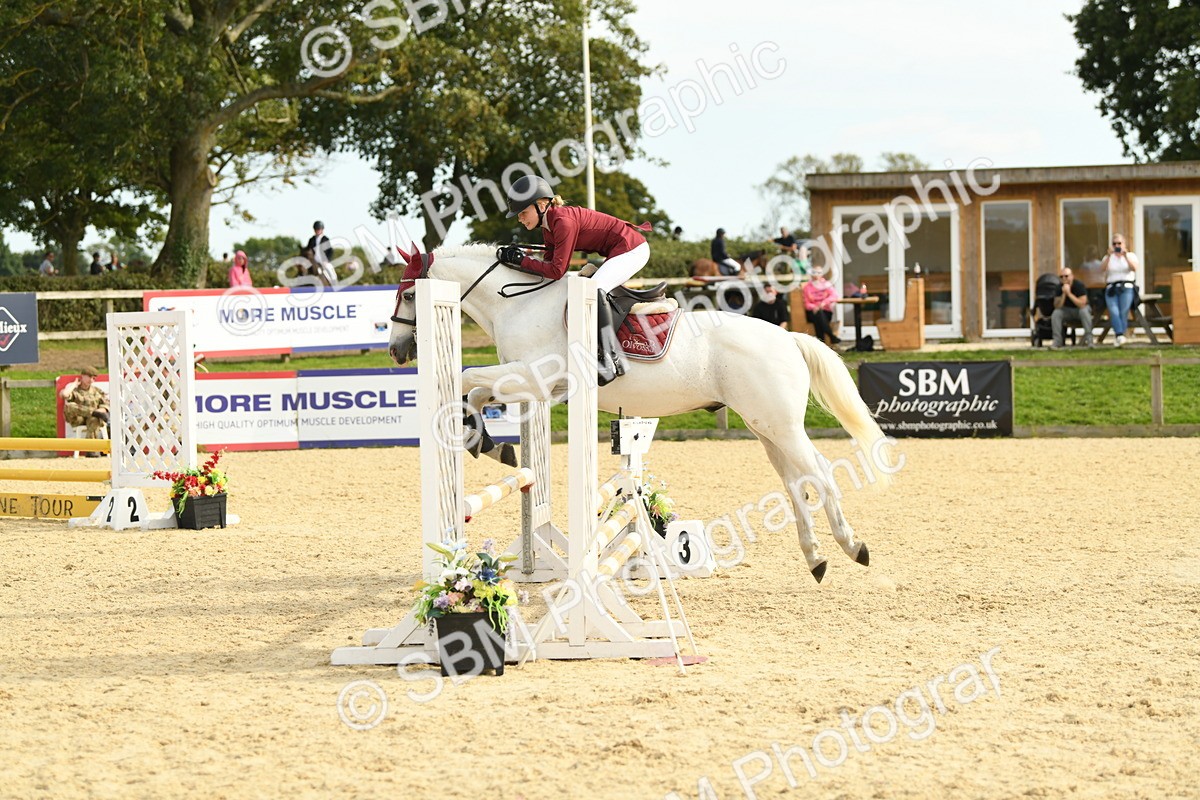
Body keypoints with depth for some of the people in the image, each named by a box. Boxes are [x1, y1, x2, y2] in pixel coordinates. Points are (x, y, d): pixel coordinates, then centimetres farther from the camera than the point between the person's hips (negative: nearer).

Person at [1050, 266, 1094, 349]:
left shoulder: (1079, 285, -21)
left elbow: (1082, 304, -30)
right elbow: (1057, 306, -16)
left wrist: (1069, 293, -34)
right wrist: (1063, 294, -29)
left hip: (1080, 309, -3)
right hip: (1067, 311, 3)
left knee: (1084, 311, -37)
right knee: (1055, 314, -24)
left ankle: (1089, 340, -35)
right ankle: (1057, 341, -20)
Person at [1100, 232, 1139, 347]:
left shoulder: (1130, 256, 16)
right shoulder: (1108, 258, 19)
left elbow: (1134, 268, -4)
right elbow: (1103, 268, -1)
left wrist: (1125, 256, -16)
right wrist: (1109, 256, -15)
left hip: (1126, 287, -1)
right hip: (1111, 288, 1)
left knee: (1123, 313, -18)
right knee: (1114, 312, -23)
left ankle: (1118, 338, -17)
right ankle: (1120, 336, -36)